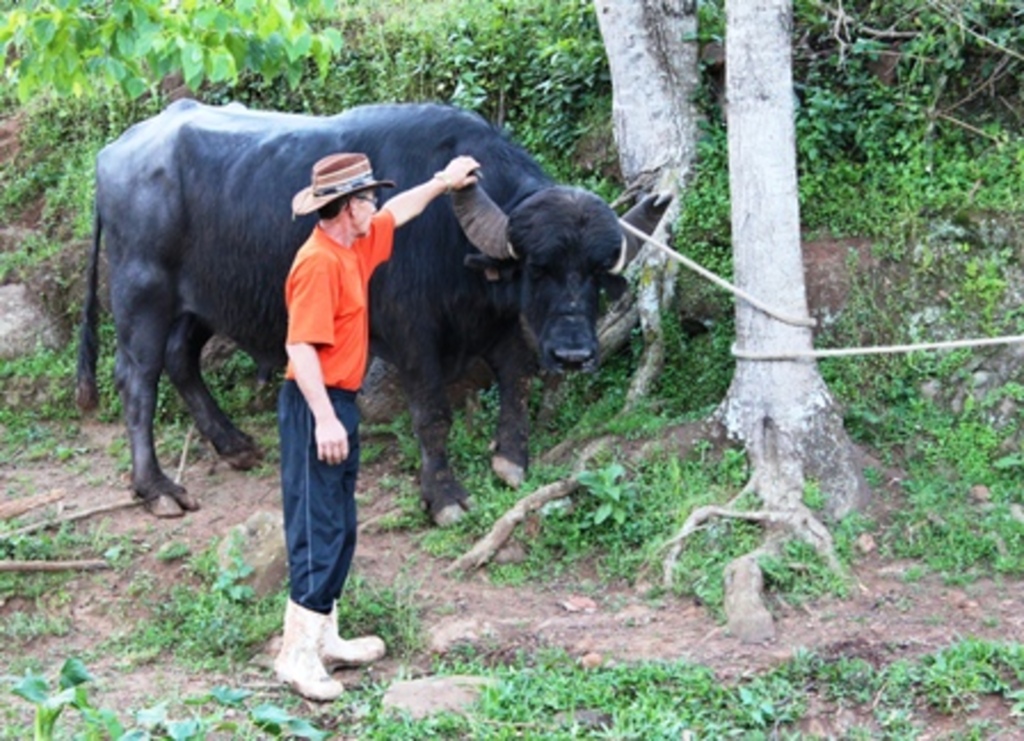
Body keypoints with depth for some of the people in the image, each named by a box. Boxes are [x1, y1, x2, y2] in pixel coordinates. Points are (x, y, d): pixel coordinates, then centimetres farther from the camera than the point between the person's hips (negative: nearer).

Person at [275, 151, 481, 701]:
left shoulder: (353, 248, 11)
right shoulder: (318, 262, -18)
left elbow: (399, 212, 32)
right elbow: (301, 347, -24)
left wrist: (442, 182, 39)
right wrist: (324, 419, -28)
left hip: (338, 403, 10)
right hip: (317, 407, -10)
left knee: (339, 527, 15)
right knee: (318, 529, -9)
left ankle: (324, 640, 23)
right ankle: (299, 654, -6)